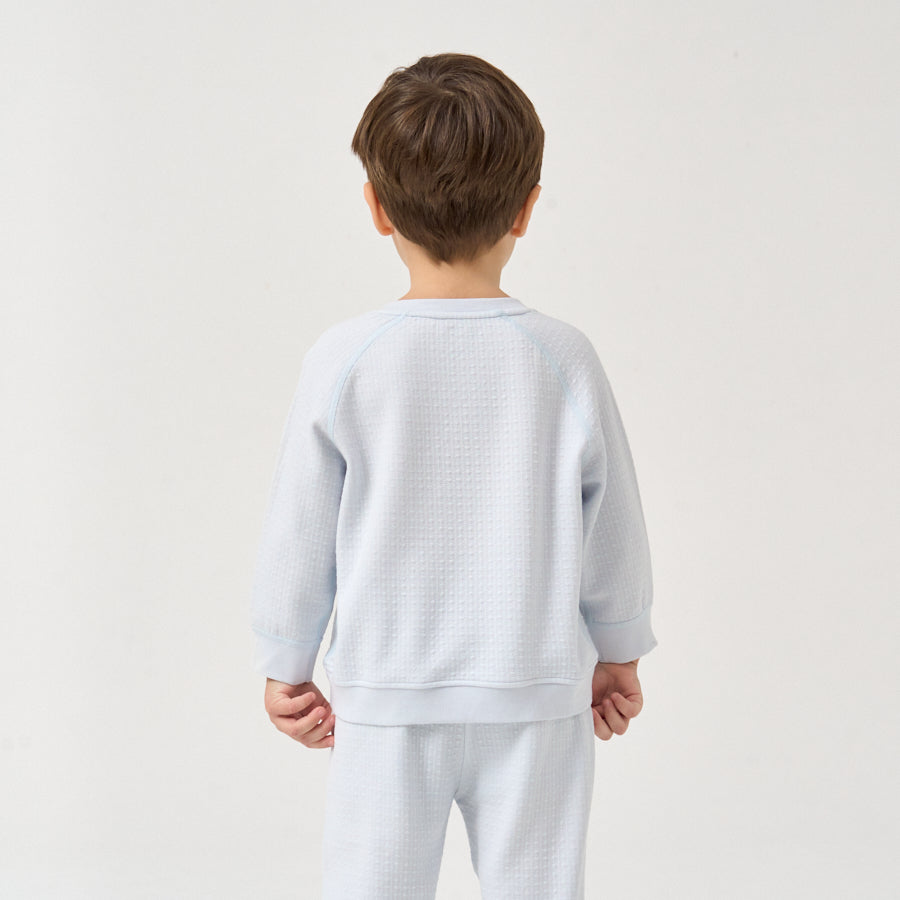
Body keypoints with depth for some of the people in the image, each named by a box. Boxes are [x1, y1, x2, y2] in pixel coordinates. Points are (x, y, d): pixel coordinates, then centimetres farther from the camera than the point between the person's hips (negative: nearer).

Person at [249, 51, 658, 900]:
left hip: (385, 701, 0)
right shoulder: (563, 358, -9)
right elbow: (614, 527, 1)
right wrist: (619, 651, 17)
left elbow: (298, 535, -5)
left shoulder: (343, 359, -12)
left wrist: (284, 667, 10)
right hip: (536, 699, 1)